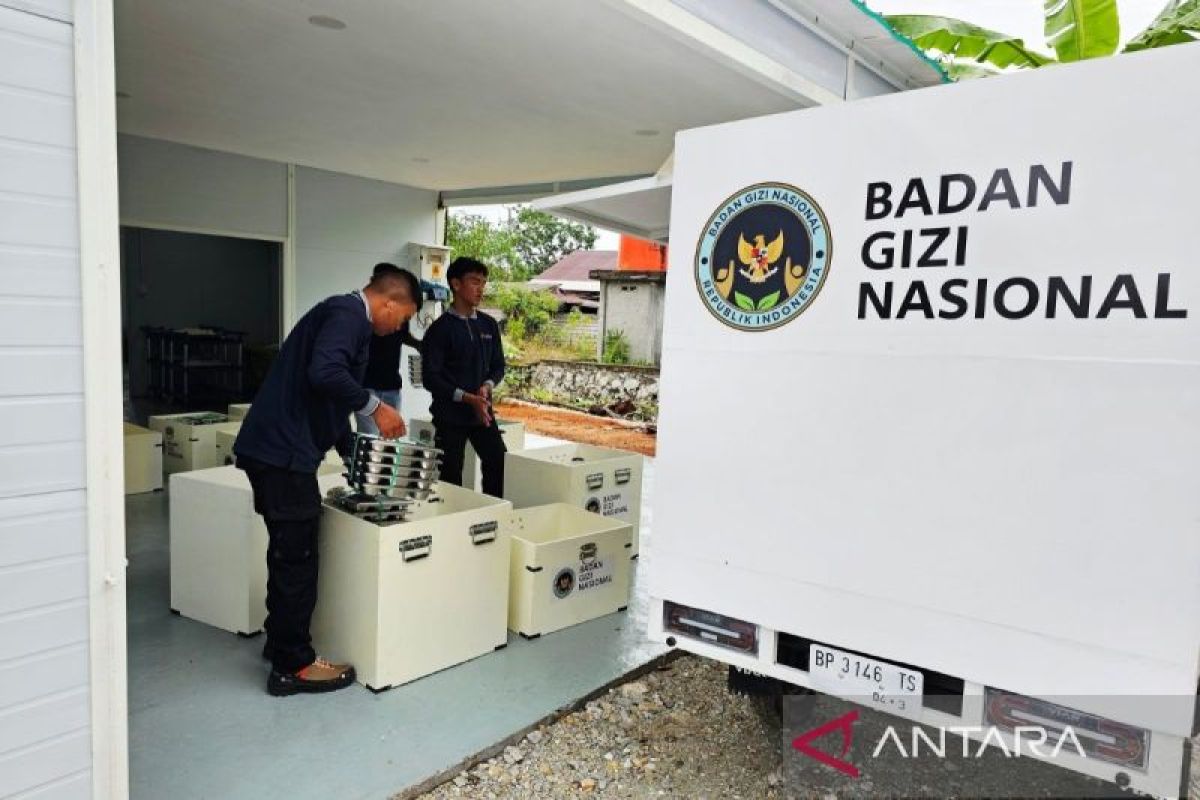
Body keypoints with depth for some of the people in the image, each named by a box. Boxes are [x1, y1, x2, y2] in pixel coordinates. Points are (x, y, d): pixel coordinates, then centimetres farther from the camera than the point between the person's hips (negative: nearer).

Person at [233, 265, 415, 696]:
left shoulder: (342, 315, 21)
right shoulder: (348, 314, -11)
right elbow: (325, 373, -31)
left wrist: (354, 457, 31)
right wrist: (375, 407, -18)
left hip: (275, 446, 10)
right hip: (283, 450, -10)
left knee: (288, 552, 19)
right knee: (297, 558, -1)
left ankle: (280, 641, 33)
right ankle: (293, 665, 9)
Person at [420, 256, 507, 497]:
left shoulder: (489, 325, 8)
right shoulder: (440, 328, -7)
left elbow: (498, 366, 13)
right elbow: (430, 377, -10)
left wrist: (487, 387, -9)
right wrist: (467, 398, -19)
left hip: (483, 412, 4)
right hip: (450, 416, -4)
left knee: (499, 465, -1)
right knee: (450, 477, 1)